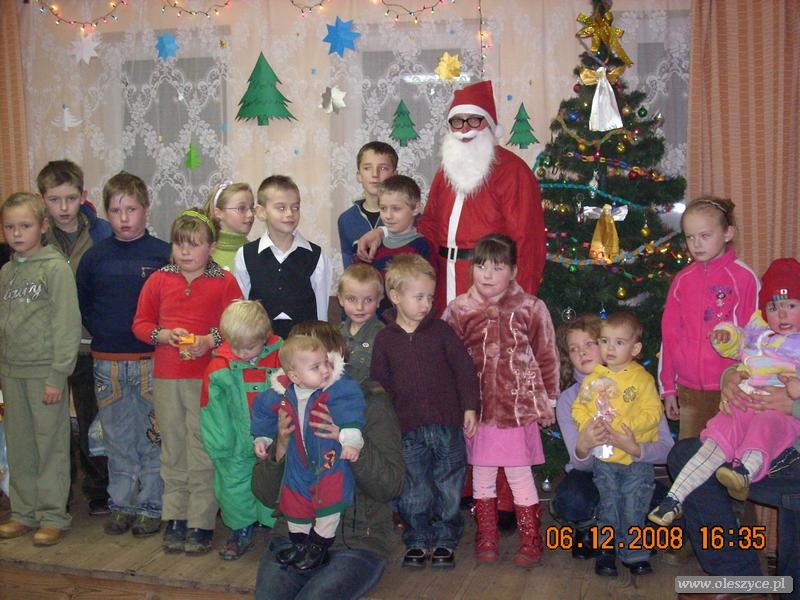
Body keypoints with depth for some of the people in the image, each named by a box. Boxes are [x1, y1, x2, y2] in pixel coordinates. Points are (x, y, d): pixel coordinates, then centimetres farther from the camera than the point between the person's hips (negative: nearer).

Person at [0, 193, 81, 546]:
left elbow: (67, 324, -12)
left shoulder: (56, 268, -8)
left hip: (45, 371, -6)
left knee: (51, 445, 1)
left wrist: (58, 375, -15)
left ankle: (53, 516, 10)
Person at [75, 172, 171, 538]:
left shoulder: (163, 254, -3)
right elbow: (82, 305, 13)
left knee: (153, 438, 5)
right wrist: (102, 334, 2)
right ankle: (121, 504, 23)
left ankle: (151, 506, 17)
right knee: (117, 439, 11)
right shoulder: (94, 257, 5)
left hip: (152, 361, -2)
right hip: (108, 363, 2)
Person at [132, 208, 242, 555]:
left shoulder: (224, 282, 0)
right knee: (173, 451, 12)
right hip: (166, 377, 3)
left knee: (203, 452, 0)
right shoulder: (159, 280, 8)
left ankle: (201, 524, 10)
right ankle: (175, 520, 22)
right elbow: (140, 324, 9)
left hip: (207, 377, -3)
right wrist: (164, 335, -10)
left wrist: (211, 340, -18)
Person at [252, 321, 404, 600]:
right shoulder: (287, 406, 7)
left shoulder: (370, 402, -2)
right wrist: (281, 446, -13)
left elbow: (390, 486, -9)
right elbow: (265, 494, 5)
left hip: (355, 543, -2)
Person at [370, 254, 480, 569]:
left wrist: (470, 407, -2)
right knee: (414, 492, 6)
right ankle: (417, 542, 23)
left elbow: (464, 369, 2)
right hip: (409, 429, 0)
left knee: (449, 488, 8)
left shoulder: (441, 330, 1)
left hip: (448, 424, 0)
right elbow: (379, 383, 6)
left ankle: (445, 541, 23)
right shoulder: (385, 339, 2)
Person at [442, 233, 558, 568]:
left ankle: (530, 541, 18)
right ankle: (486, 538, 26)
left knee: (519, 474, 4)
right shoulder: (458, 310, 0)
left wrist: (548, 401, 5)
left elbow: (547, 357, 3)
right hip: (478, 408, 2)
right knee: (482, 474, 11)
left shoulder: (531, 308, -4)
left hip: (519, 406, -2)